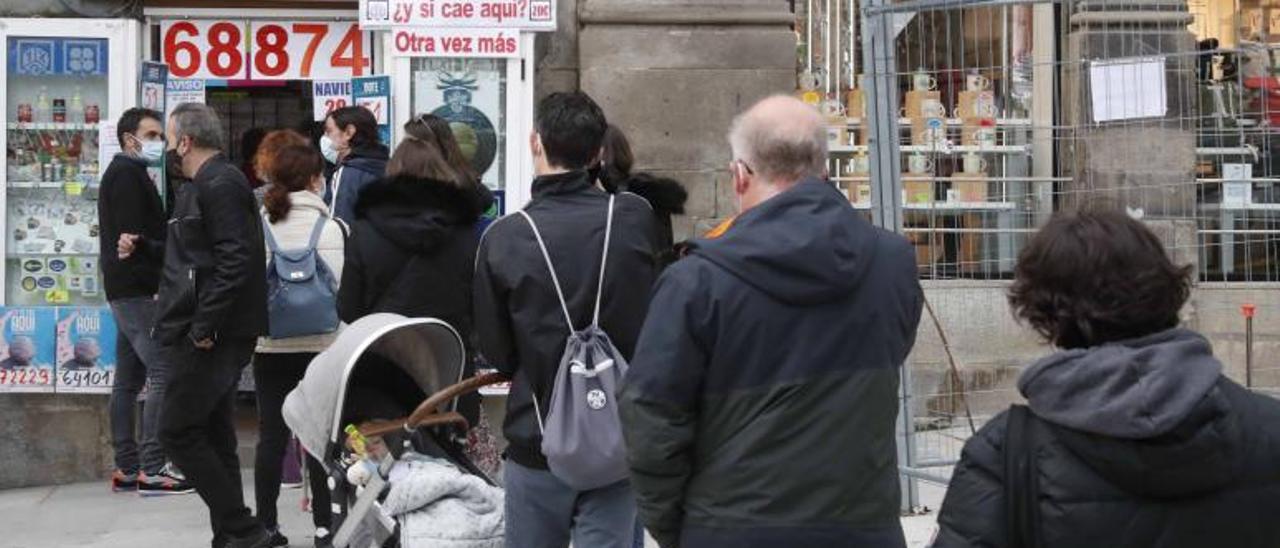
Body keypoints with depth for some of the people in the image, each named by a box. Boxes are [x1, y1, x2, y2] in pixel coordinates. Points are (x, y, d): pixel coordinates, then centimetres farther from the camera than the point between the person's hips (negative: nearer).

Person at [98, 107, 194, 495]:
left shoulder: (127, 174, 23)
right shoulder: (127, 174, -9)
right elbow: (133, 238, -18)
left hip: (127, 291, 11)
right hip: (136, 288, -11)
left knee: (129, 379, 11)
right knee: (164, 372, -14)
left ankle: (127, 468, 15)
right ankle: (152, 469, -16)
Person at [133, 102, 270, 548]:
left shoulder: (220, 185, -14)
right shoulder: (200, 185, 19)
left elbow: (235, 260, -23)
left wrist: (202, 327, -23)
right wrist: (141, 247, 19)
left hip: (212, 337, -10)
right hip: (210, 334, 10)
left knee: (178, 431, -9)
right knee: (213, 436, 11)